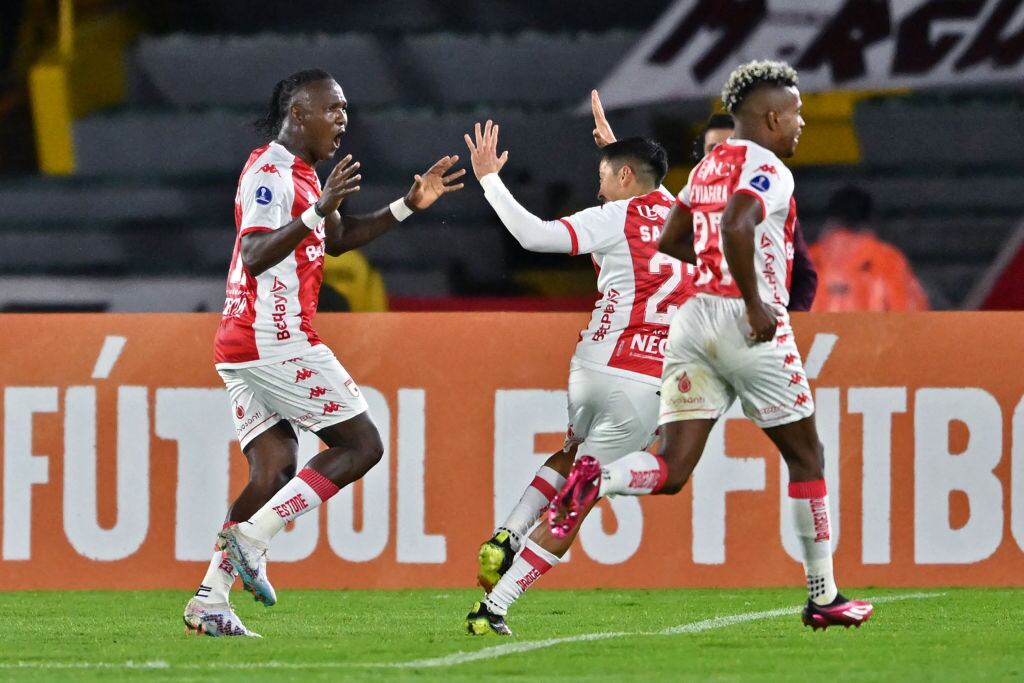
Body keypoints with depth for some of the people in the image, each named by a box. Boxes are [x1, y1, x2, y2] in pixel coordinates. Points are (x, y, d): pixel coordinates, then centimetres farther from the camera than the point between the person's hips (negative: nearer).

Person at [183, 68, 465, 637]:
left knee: (275, 468, 6)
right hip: (275, 340, -10)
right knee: (362, 445, -5)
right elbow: (256, 255, -23)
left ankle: (211, 600, 0)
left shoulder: (299, 173, 20)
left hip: (244, 348, 10)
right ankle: (254, 535, -12)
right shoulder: (269, 173, -12)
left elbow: (336, 240, 32)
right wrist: (319, 209, -32)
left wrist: (409, 206, 24)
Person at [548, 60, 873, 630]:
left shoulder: (710, 166, 16)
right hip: (749, 326, -7)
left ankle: (596, 479, -32)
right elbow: (736, 226, -28)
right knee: (806, 455, 11)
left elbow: (671, 241, 25)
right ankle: (823, 597, 16)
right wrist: (754, 300, -21)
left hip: (694, 320, 7)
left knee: (673, 471, 0)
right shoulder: (768, 170, -9)